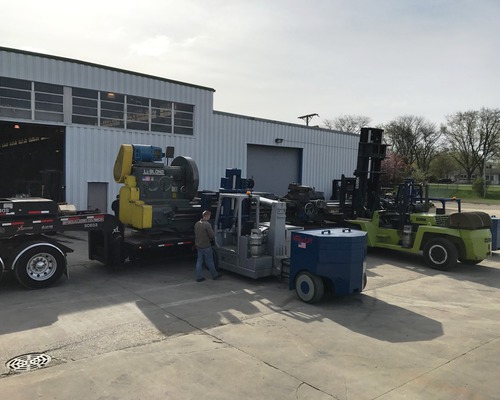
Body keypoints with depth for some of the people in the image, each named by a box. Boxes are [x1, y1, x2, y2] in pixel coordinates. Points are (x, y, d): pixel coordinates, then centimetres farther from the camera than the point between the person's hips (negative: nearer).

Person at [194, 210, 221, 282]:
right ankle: (214, 275, 19)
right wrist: (211, 239, 3)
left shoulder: (197, 224, 5)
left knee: (199, 261, 10)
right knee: (210, 261, 6)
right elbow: (212, 235, -18)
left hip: (198, 245, 7)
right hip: (206, 246, -7)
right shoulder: (207, 224, -20)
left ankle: (199, 277, 13)